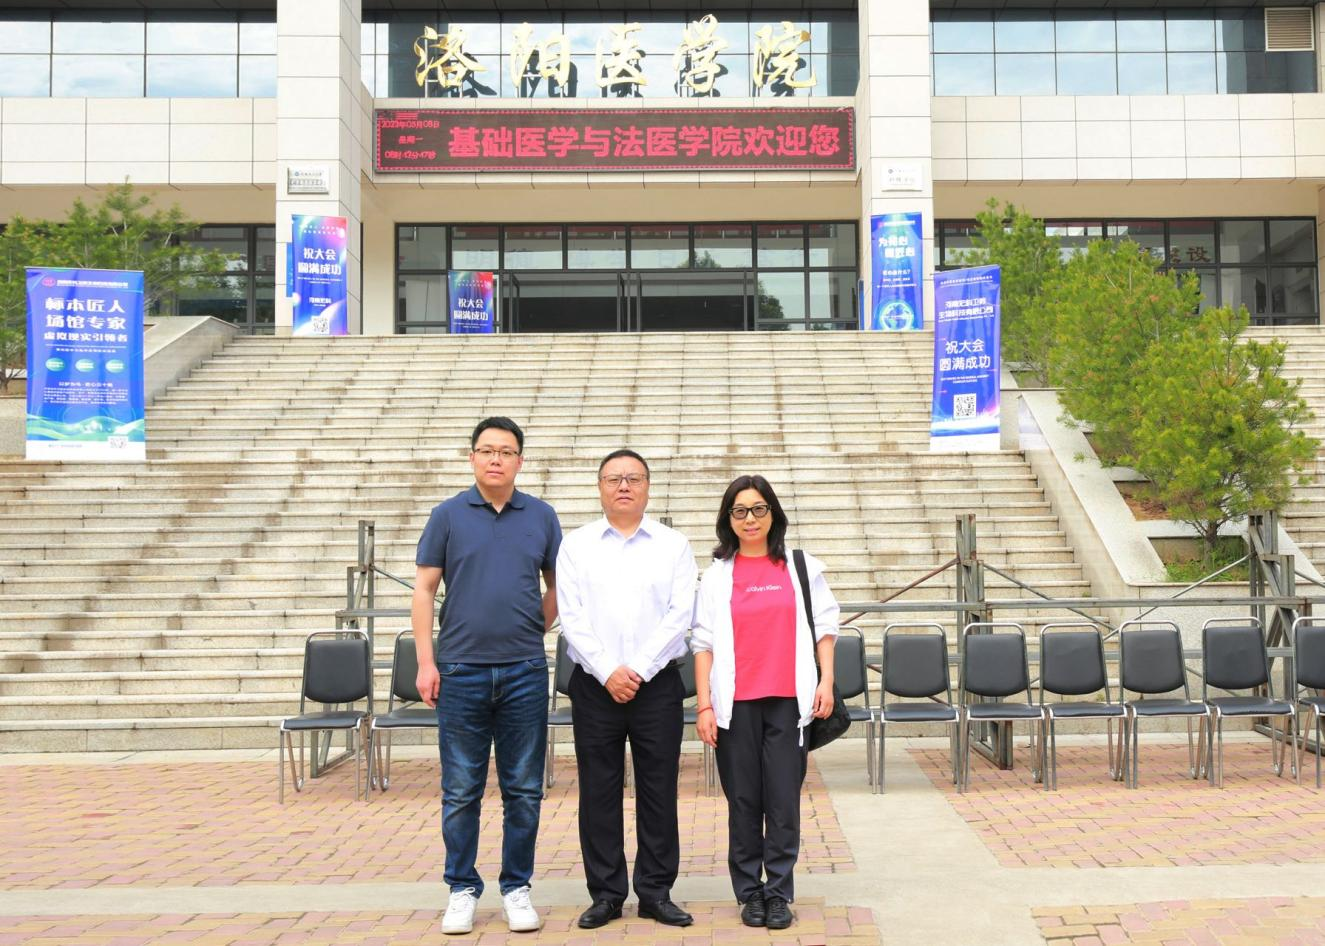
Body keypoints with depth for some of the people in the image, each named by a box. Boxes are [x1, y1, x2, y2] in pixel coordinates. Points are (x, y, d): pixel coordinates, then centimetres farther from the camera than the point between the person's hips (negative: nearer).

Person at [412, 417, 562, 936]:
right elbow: (424, 589, 1)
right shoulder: (448, 515, 2)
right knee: (461, 790, 6)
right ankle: (462, 890, 18)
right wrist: (426, 661, -5)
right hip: (461, 671, -1)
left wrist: (534, 633, 6)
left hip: (525, 672, 1)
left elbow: (557, 583, 15)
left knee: (524, 790, 6)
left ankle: (516, 888, 19)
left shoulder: (542, 516, 5)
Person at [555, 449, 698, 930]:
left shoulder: (674, 545, 5)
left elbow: (680, 614, -3)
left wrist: (638, 670, -11)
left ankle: (656, 892, 15)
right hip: (594, 685, 0)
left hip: (657, 685, 0)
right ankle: (605, 893, 15)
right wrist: (608, 673, -11)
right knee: (598, 791, 4)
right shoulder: (576, 545, 6)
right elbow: (572, 616, -1)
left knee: (658, 790, 4)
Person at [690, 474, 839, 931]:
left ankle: (778, 892, 9)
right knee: (743, 800, 5)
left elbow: (824, 626, 10)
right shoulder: (717, 575, 7)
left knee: (784, 800, -2)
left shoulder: (801, 567, 8)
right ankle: (750, 891, 16)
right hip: (736, 703, 0)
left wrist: (826, 681, -1)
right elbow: (704, 642, 5)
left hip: (788, 701, 0)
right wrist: (704, 705, -1)